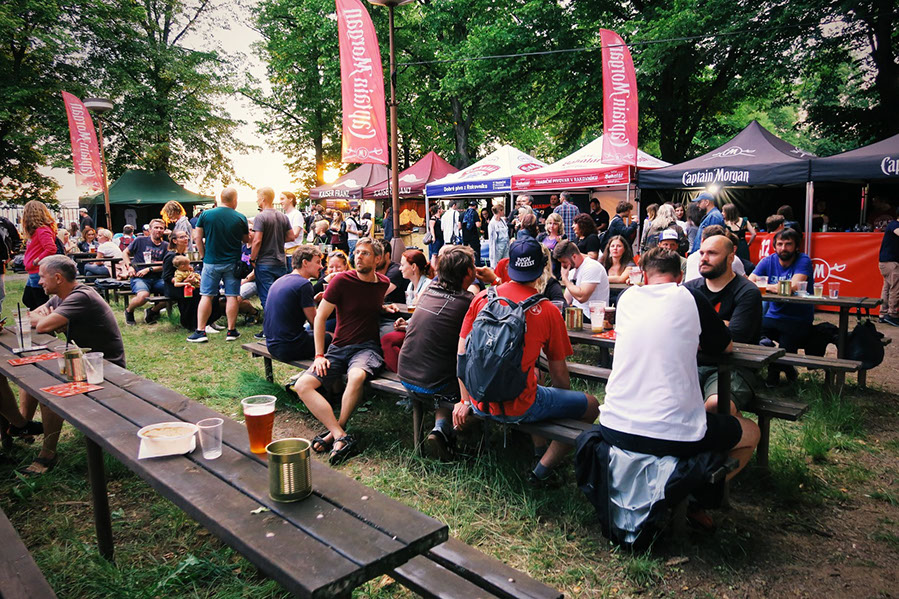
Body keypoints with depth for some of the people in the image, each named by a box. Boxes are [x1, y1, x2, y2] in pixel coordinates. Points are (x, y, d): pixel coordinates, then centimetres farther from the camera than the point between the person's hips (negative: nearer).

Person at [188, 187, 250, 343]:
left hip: (211, 262, 1)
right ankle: (231, 331, 10)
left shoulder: (206, 214, -3)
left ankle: (200, 331, 5)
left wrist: (203, 255, 7)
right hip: (232, 263, 0)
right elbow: (246, 240, 6)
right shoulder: (240, 218, -4)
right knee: (232, 296, 5)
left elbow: (197, 237, -1)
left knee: (206, 296, 5)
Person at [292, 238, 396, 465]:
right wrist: (319, 355, -6)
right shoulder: (341, 281, -4)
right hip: (339, 347, 1)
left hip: (367, 346, 0)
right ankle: (342, 437, -26)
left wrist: (384, 308, 8)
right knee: (302, 385, -20)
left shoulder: (383, 283, 7)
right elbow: (320, 317, 0)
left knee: (357, 376, -36)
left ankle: (334, 432, -18)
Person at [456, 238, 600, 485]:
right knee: (591, 405, 11)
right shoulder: (548, 312, -9)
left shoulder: (482, 298, -2)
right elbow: (560, 376, 1)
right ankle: (542, 470, 8)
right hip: (517, 409, -5)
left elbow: (462, 353, 2)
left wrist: (466, 401, 12)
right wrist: (564, 406, 20)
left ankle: (540, 449, 40)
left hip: (480, 405, 6)